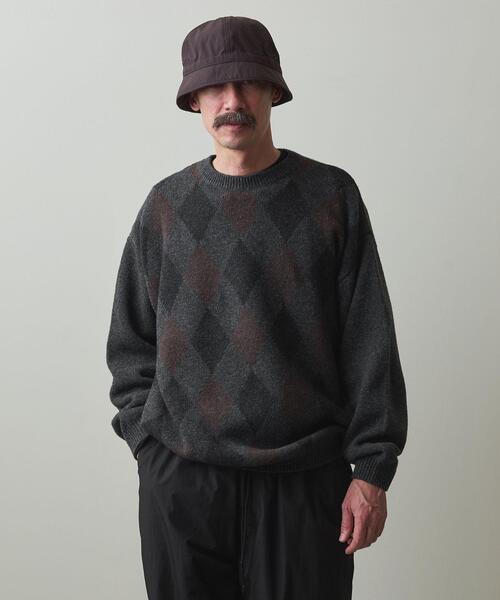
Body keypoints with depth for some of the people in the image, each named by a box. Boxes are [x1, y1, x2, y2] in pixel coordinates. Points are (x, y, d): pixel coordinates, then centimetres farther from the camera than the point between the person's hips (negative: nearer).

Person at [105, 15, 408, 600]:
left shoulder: (331, 195, 1)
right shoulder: (166, 205, 5)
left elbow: (370, 343, -1)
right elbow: (130, 341, 11)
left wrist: (372, 470, -5)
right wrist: (147, 442, 1)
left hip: (306, 482, -1)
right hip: (179, 482, 2)